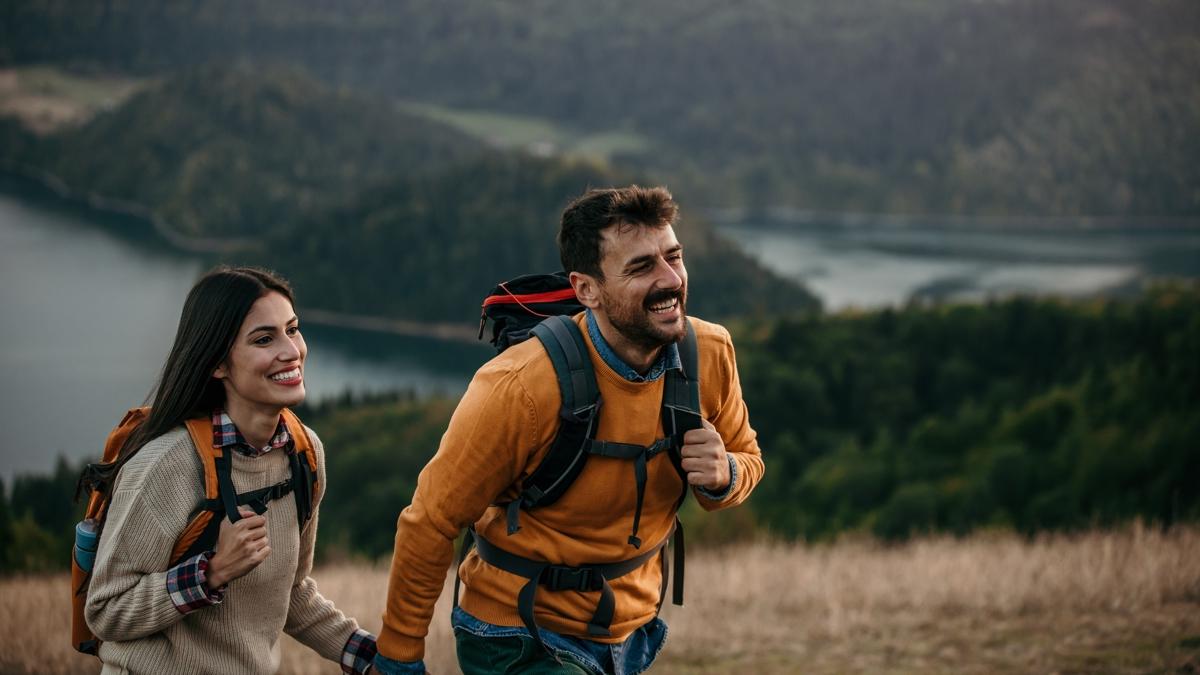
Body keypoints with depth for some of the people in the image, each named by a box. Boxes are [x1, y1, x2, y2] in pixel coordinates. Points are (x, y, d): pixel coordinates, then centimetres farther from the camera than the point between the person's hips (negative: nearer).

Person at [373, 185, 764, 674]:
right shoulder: (521, 387, -28)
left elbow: (747, 458, 6)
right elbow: (431, 523, -18)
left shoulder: (711, 352, -13)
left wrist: (724, 475, -19)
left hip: (631, 632, 6)